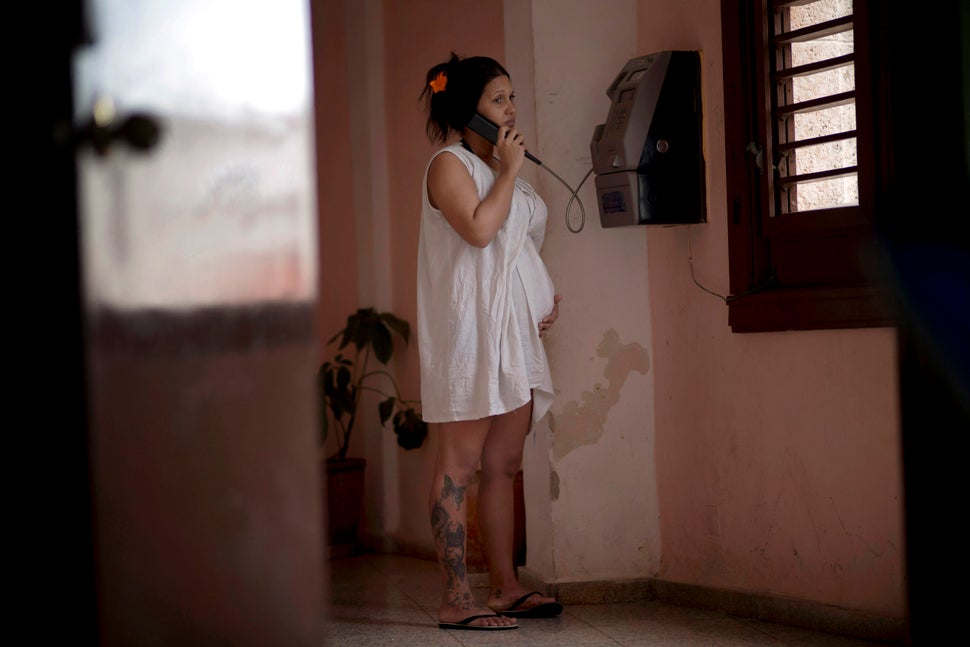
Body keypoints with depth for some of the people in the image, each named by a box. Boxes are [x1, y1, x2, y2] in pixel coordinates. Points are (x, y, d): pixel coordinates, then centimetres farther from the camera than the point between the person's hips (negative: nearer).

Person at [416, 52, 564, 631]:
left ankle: (506, 587, 15)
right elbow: (479, 229, -22)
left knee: (504, 464, 9)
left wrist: (548, 298, 13)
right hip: (470, 328, -9)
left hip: (515, 329, 9)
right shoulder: (450, 164, -5)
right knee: (461, 464, -8)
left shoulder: (502, 168, 21)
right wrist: (509, 171, -10)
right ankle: (457, 600, -8)